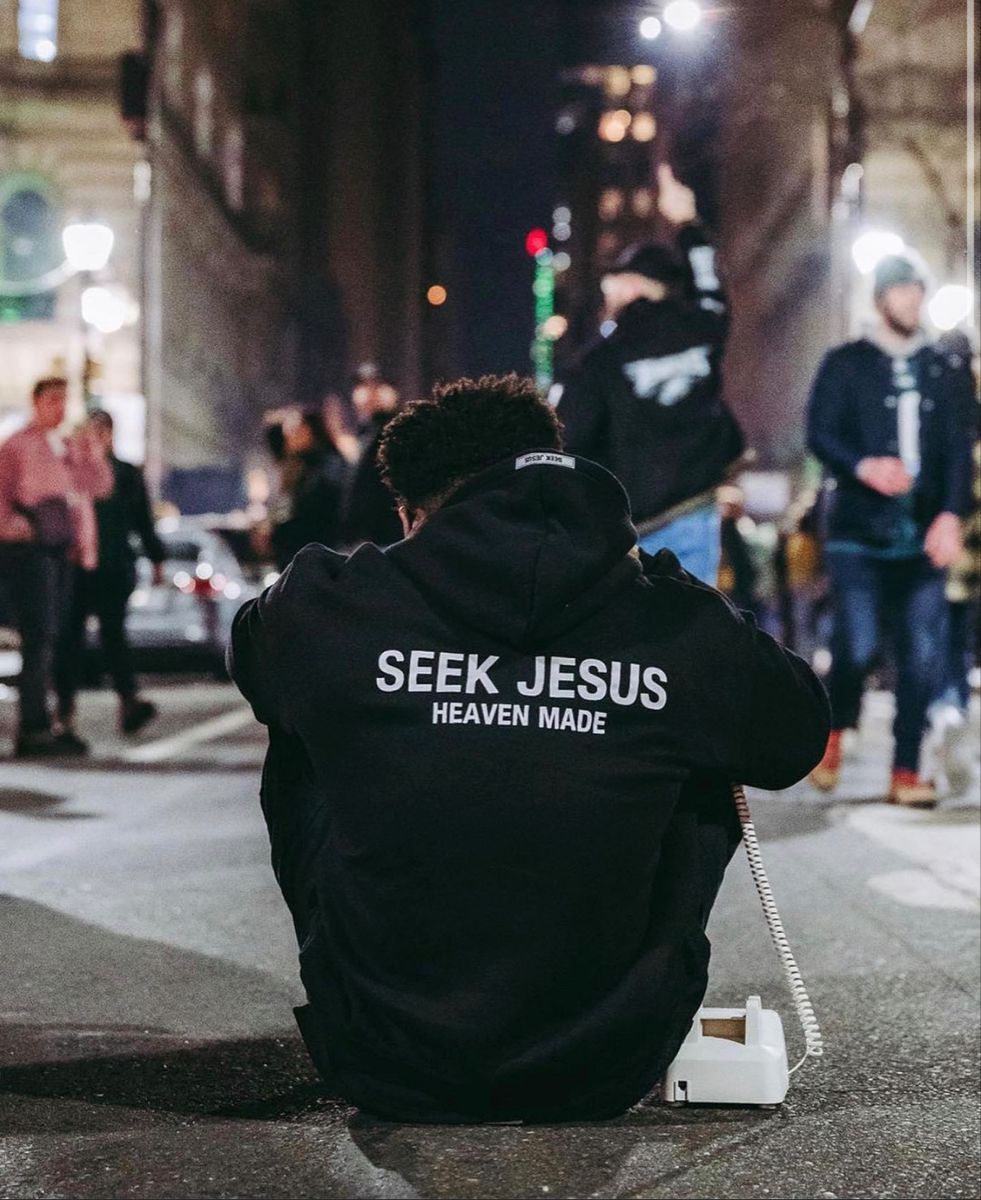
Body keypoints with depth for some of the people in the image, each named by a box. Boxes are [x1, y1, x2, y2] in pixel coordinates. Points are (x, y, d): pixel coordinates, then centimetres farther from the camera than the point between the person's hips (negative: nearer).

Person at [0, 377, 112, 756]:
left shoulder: (70, 446, 18)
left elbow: (100, 486, 10)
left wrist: (92, 453, -3)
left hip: (63, 549, 7)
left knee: (53, 638, 8)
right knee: (39, 637, -12)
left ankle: (37, 727, 15)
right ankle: (34, 728, -11)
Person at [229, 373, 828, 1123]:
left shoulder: (327, 610, -10)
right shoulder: (685, 632, -10)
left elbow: (251, 649, 16)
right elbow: (799, 736, 13)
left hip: (389, 1077, 0)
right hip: (604, 1075, 0)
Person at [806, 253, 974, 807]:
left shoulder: (945, 373, 14)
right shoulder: (845, 364, 6)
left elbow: (959, 449, 6)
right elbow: (820, 433, -3)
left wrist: (952, 514, -10)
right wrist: (864, 467, -23)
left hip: (924, 536, 3)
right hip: (858, 532, -3)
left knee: (924, 655, -3)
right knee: (859, 644, -12)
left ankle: (907, 772, 7)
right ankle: (836, 729, 18)